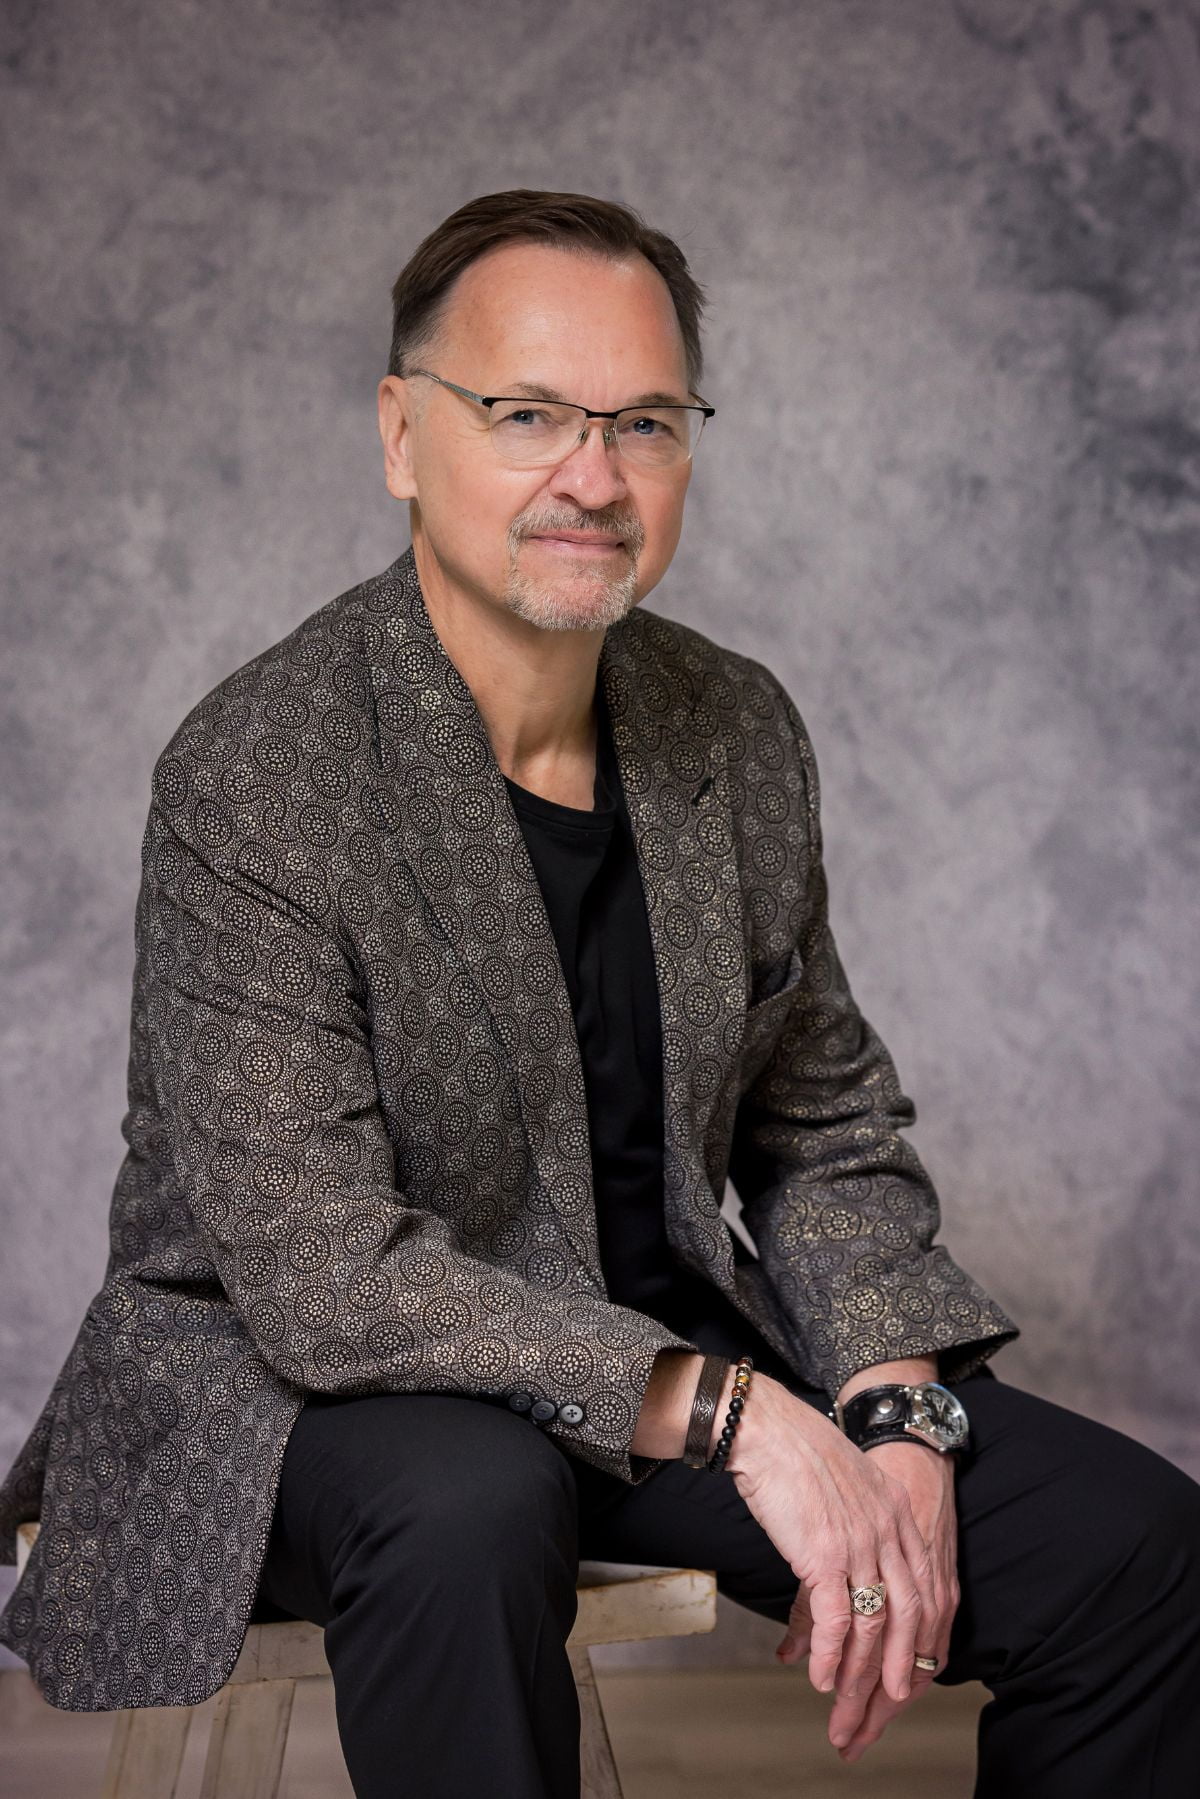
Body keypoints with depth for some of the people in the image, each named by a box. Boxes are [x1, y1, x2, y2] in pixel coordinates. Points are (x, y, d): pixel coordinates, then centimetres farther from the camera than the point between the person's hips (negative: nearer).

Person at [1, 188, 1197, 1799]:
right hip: (300, 1374, -5)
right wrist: (729, 1413, -29)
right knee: (469, 1501, -40)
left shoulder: (741, 733, 1)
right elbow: (318, 1268, -24)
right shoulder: (256, 776, -19)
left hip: (667, 1337, 6)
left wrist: (895, 1420, -10)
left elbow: (829, 1137, 8)